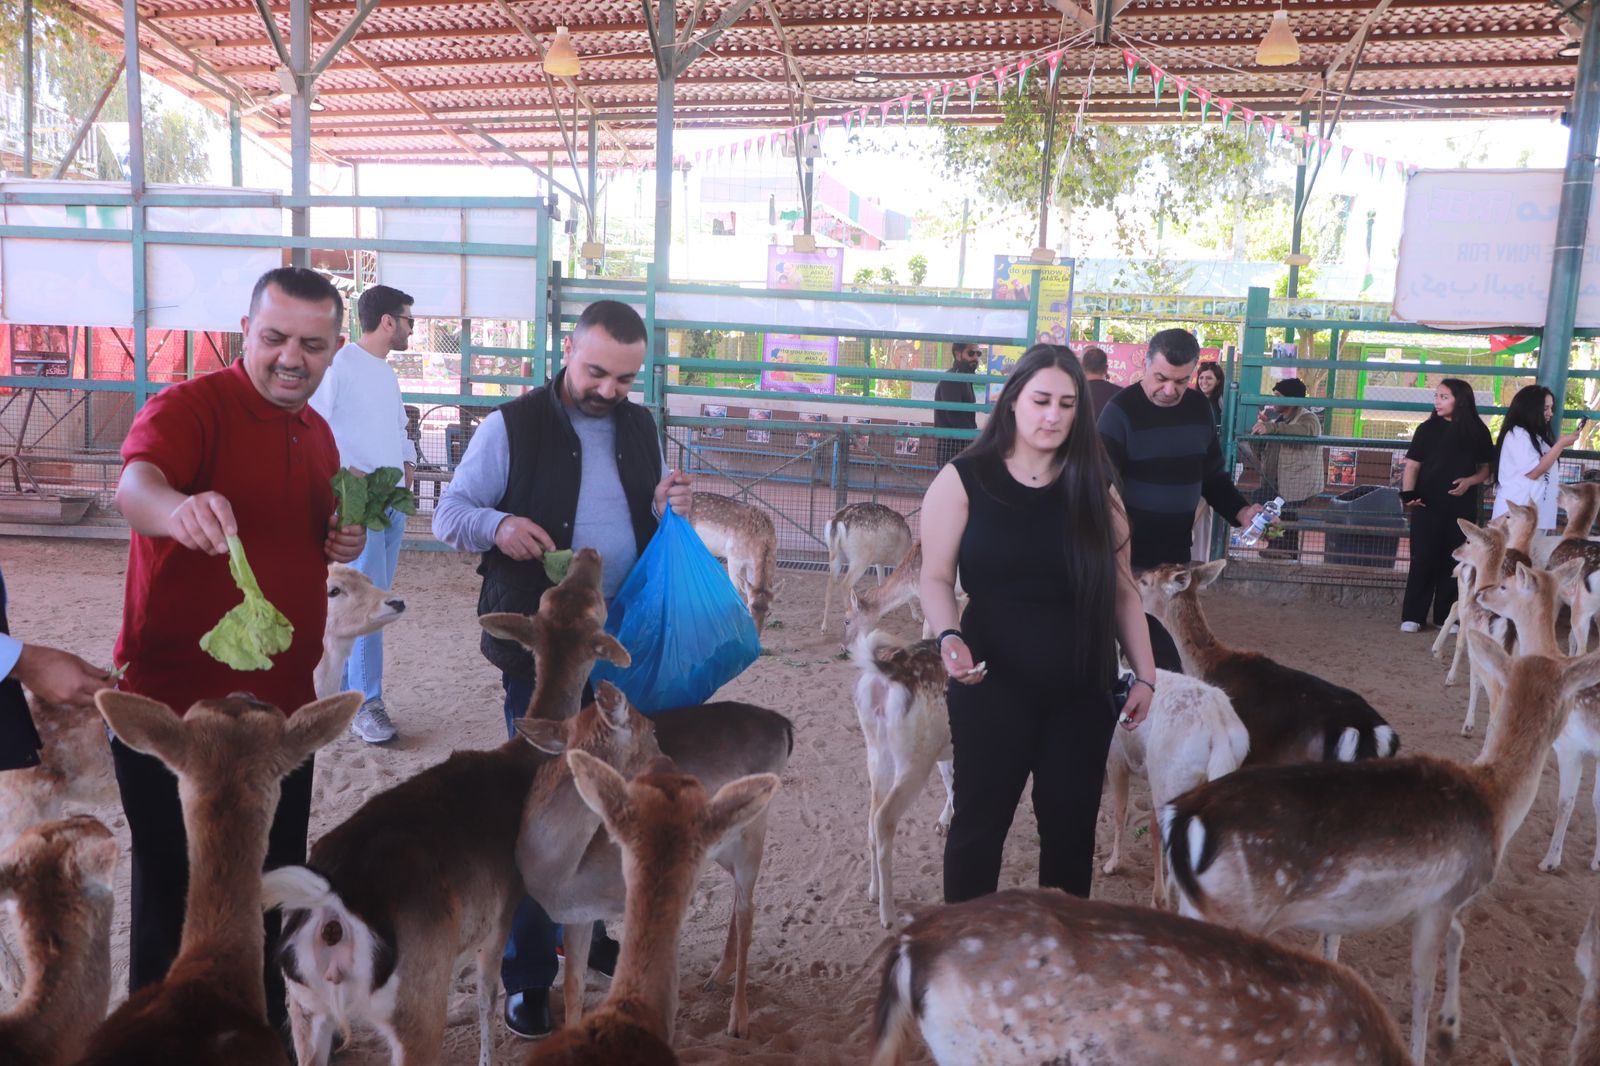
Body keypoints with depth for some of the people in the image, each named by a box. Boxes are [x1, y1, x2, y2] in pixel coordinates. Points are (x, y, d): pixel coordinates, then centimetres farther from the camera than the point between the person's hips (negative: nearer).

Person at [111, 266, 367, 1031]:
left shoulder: (317, 434, 10)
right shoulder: (189, 407, -12)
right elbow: (134, 484, -33)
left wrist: (343, 543, 1)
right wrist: (177, 507, -56)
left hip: (283, 704, 7)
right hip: (175, 705, -6)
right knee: (177, 906, 7)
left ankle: (267, 1027, 40)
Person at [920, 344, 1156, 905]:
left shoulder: (1093, 487, 5)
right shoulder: (963, 480, -4)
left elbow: (1121, 589, 7)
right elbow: (936, 577, -5)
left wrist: (1145, 673, 3)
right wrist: (950, 638, -23)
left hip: (1082, 690, 3)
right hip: (993, 686, -3)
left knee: (1071, 826, 13)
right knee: (979, 821, 7)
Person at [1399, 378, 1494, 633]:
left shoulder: (1477, 432, 5)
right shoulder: (1428, 429, 0)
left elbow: (1485, 470, 10)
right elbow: (1412, 465, -3)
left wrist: (1469, 481, -11)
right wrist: (1408, 493, -19)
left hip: (1462, 508, 2)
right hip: (1428, 505, -2)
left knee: (1453, 561, 5)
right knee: (1423, 560, -2)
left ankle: (1445, 617, 14)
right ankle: (1412, 616, 3)